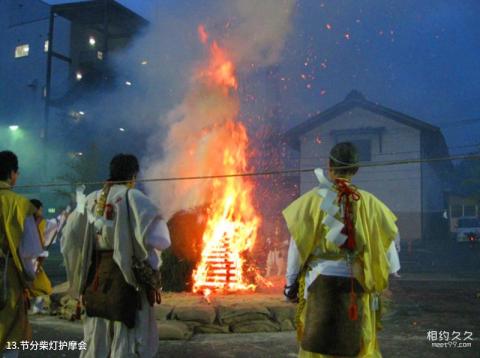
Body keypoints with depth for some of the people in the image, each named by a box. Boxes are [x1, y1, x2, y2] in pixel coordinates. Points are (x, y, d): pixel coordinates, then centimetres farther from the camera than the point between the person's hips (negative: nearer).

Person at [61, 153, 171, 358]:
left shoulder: (91, 200, 6)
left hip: (95, 276, 6)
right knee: (128, 340, 3)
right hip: (126, 276, -6)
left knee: (96, 340, 16)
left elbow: (69, 238, 8)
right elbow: (156, 236, -21)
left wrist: (80, 277, 17)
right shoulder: (132, 197, -10)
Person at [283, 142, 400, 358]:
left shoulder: (314, 199, -7)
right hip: (357, 284, 2)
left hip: (321, 281, -1)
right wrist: (390, 273, 18)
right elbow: (387, 242, 2)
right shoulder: (368, 202, -4)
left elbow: (297, 244, -5)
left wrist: (291, 282, 6)